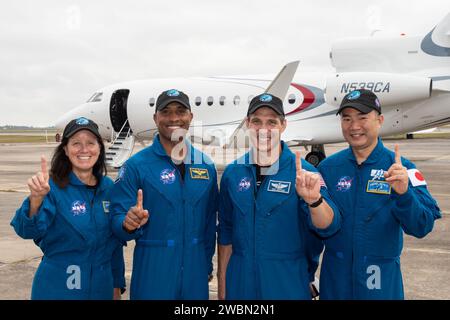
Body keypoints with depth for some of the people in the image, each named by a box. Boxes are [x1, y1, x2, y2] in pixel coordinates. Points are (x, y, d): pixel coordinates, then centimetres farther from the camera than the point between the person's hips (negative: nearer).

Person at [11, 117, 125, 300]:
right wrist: (36, 200, -45)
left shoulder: (108, 187, -1)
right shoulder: (53, 188, -12)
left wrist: (117, 285, 9)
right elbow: (28, 230, -27)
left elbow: (115, 241, 8)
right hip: (58, 288, -3)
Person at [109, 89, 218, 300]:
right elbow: (118, 220, -9)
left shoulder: (206, 165, 5)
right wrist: (129, 224, -29)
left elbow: (210, 220, 11)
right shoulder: (136, 165, -7)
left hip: (195, 274, 4)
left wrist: (207, 264, 10)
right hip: (152, 274, -3)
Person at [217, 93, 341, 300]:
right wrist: (222, 286, 8)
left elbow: (328, 228, -17)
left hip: (289, 284, -2)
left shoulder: (302, 172, -9)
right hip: (241, 283, 2)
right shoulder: (232, 173, 0)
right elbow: (226, 235, 7)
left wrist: (314, 200, -36)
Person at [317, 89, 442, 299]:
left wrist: (404, 193, -32)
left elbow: (422, 227, -16)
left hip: (382, 281, -2)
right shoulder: (328, 168, -2)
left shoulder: (402, 169, -8)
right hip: (334, 277, 2)